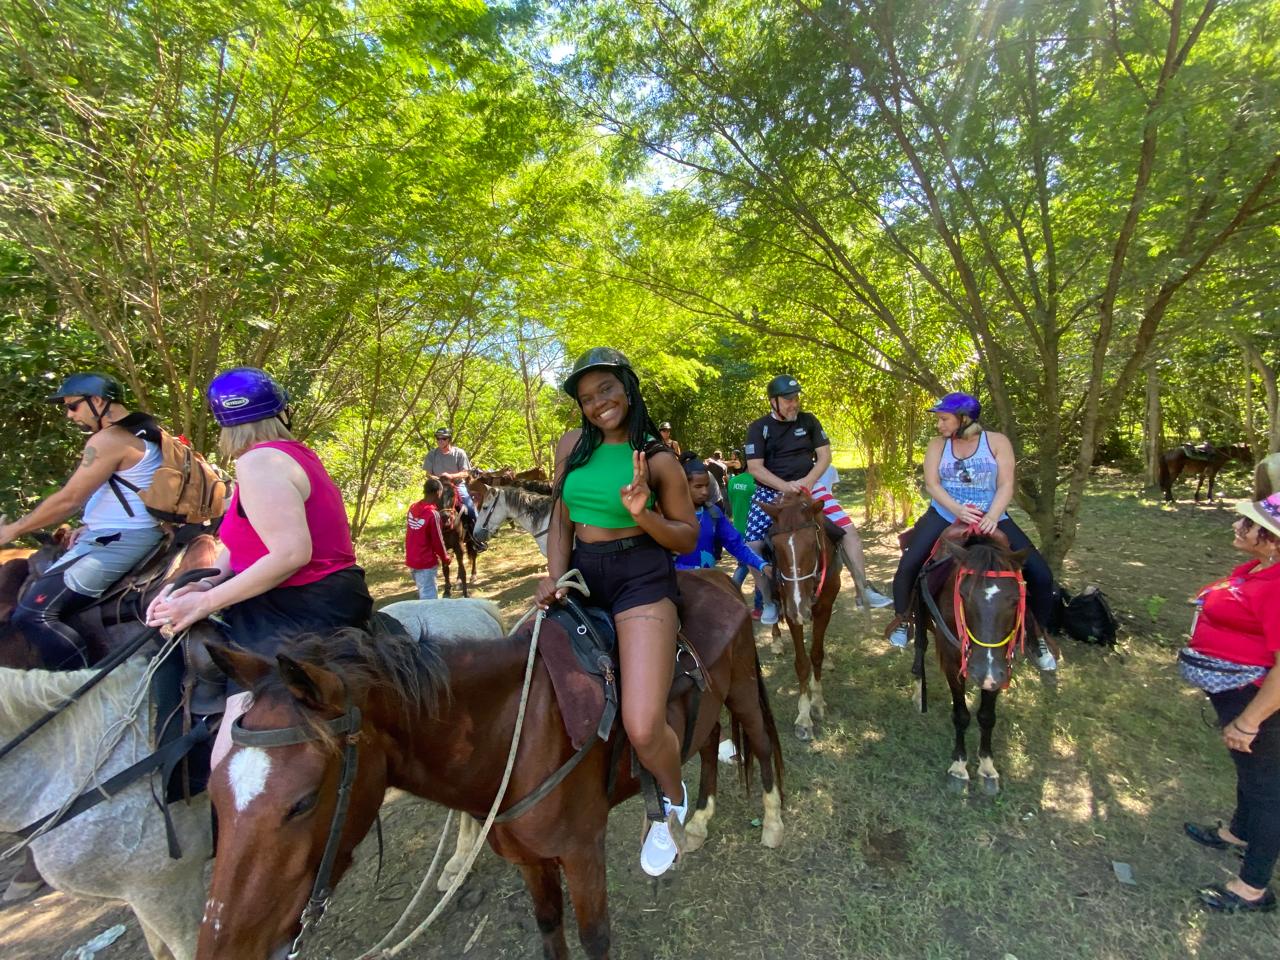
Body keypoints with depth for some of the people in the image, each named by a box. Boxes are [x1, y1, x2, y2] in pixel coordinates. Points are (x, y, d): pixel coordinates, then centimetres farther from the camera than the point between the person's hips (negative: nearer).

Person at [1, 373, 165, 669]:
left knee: (32, 614, -13)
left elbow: (68, 500, -14)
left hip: (117, 542, -11)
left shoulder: (108, 440, -16)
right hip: (132, 534, 11)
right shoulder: (143, 432, 16)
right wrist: (92, 525, 15)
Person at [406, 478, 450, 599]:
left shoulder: (412, 507, 1)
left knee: (424, 593, 22)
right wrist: (445, 558, 1)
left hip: (411, 559, 8)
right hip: (426, 562, -8)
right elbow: (437, 541, -14)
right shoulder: (433, 514, -20)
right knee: (429, 597, 0)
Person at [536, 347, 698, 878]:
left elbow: (688, 538, -1)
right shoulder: (572, 445, 7)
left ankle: (672, 799, 21)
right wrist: (554, 575, -3)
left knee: (643, 728, -16)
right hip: (582, 575, 6)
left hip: (641, 578, -5)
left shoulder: (658, 460, -6)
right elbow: (562, 519, 12)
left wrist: (642, 514, -19)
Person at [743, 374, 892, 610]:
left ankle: (863, 589, 4)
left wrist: (808, 481, -14)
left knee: (847, 528, -9)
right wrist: (785, 486, -22)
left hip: (808, 487, 2)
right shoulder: (758, 428, -4)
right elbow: (755, 468, -10)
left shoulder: (808, 420, 4)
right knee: (753, 546, -13)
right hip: (771, 492, -2)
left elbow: (825, 455, 3)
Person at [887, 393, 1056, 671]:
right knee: (908, 565, -18)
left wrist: (991, 517, -27)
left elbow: (1006, 486, -10)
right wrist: (959, 510, -24)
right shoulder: (938, 444, -1)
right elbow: (931, 483, -9)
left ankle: (1038, 636, 16)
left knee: (1040, 574, -9)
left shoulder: (997, 441, -5)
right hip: (944, 516, 0)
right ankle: (902, 621, 8)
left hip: (990, 519, 0)